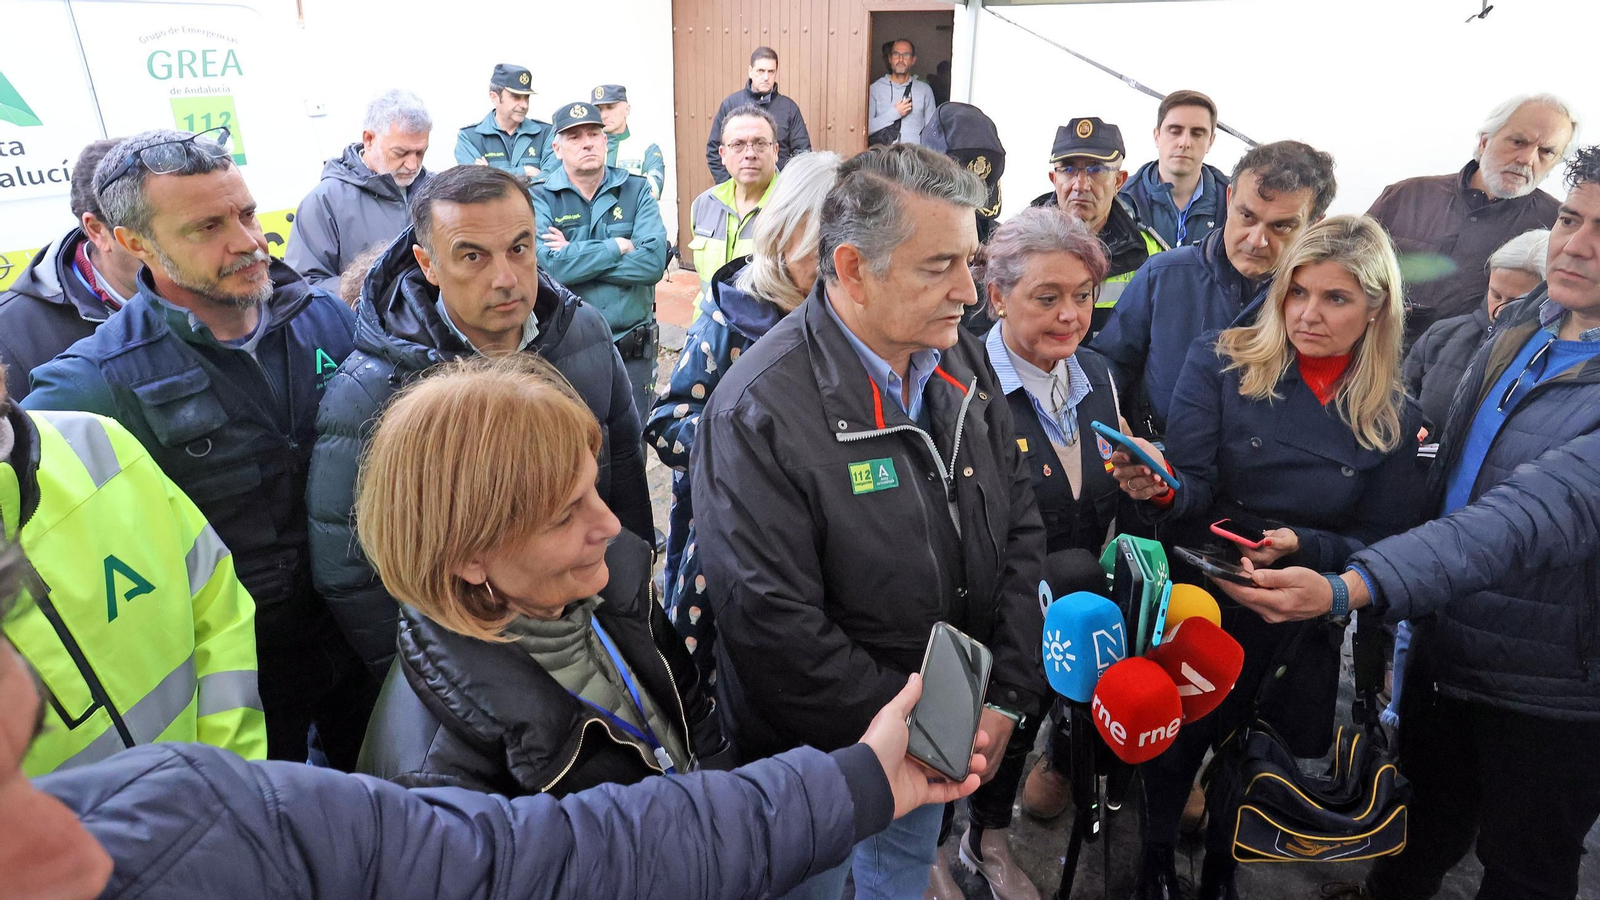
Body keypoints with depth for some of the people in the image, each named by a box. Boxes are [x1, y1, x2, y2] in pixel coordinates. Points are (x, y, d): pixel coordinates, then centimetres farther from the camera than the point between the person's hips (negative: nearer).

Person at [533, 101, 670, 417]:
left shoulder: (637, 190, 4)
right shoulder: (540, 198, 0)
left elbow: (654, 261, -12)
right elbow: (553, 265, -18)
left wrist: (576, 257, -12)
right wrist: (619, 246, -11)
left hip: (633, 352, 1)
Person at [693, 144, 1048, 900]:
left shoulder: (963, 365, -5)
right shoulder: (759, 411, -28)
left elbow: (1019, 532, 2)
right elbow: (773, 625, -27)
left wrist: (1007, 695, -4)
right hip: (819, 759, -6)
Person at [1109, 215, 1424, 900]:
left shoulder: (1395, 420, -4)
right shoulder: (1220, 364, -10)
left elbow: (1386, 544, -2)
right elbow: (1197, 490, -16)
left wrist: (1302, 546, -21)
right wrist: (1164, 488, -39)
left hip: (1302, 630, 2)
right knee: (1172, 748, 15)